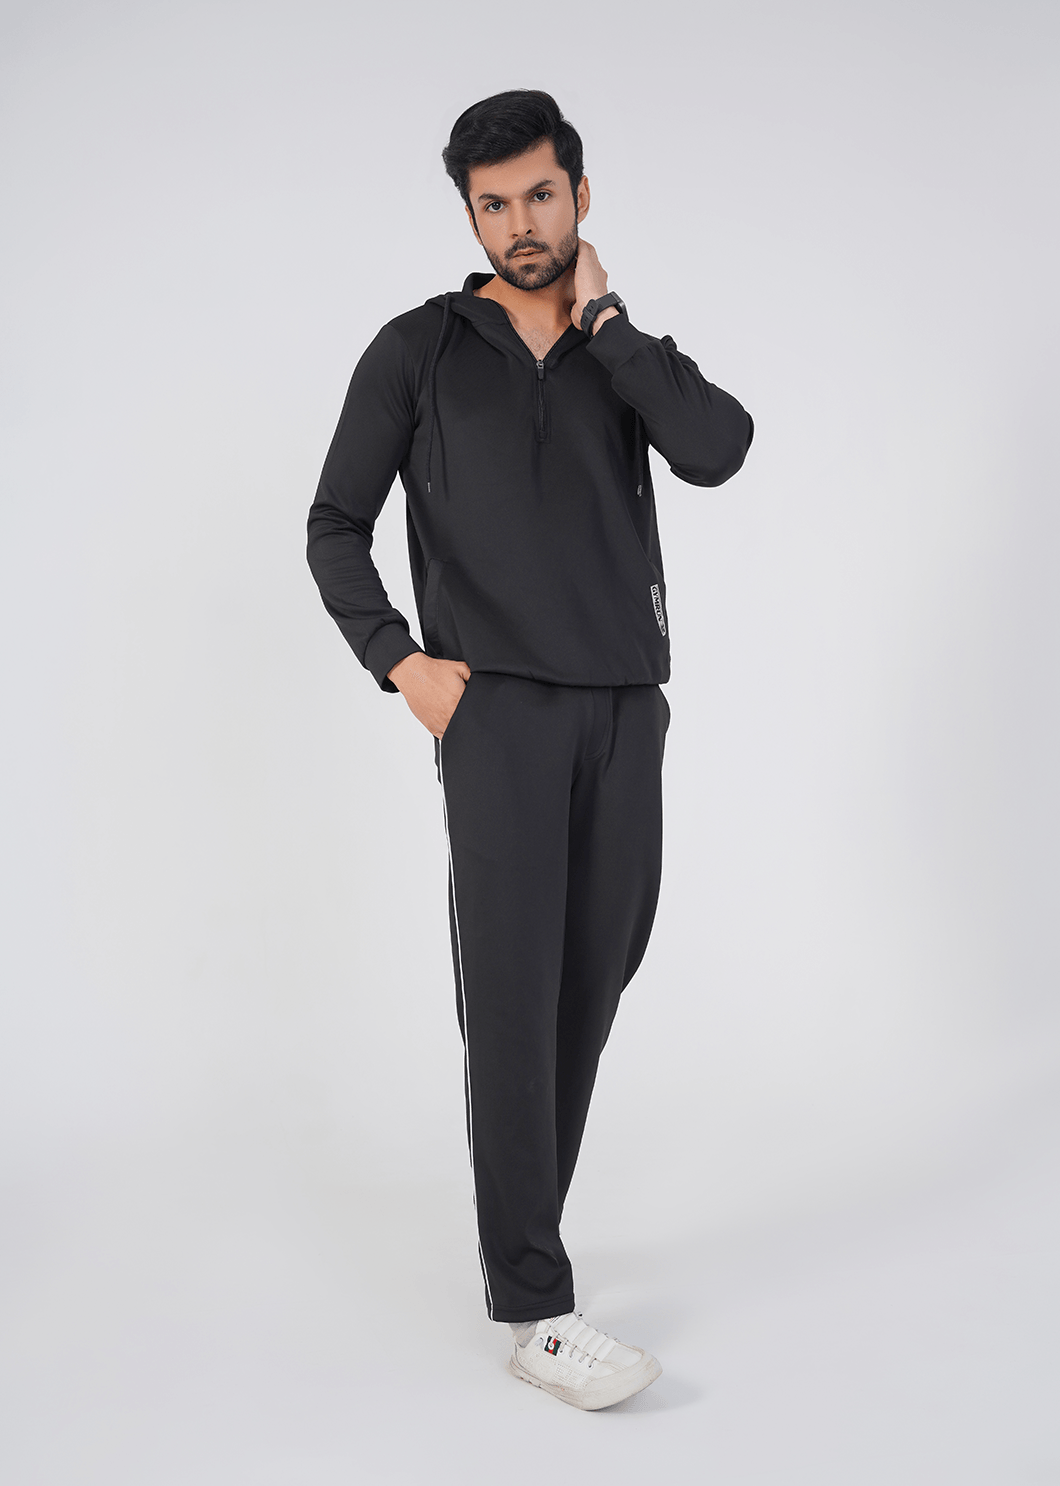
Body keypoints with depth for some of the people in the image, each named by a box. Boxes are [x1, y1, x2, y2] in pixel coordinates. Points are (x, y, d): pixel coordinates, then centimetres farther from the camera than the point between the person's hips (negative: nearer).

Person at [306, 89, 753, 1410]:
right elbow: (336, 526, 5)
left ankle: (520, 1229, 24)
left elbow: (715, 452, -7)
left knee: (593, 978, 7)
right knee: (516, 988, -9)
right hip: (496, 706, -4)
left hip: (625, 708, 4)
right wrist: (399, 662, -8)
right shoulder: (416, 350, 6)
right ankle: (533, 1307, -5)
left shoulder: (629, 352, 15)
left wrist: (602, 316, -2)